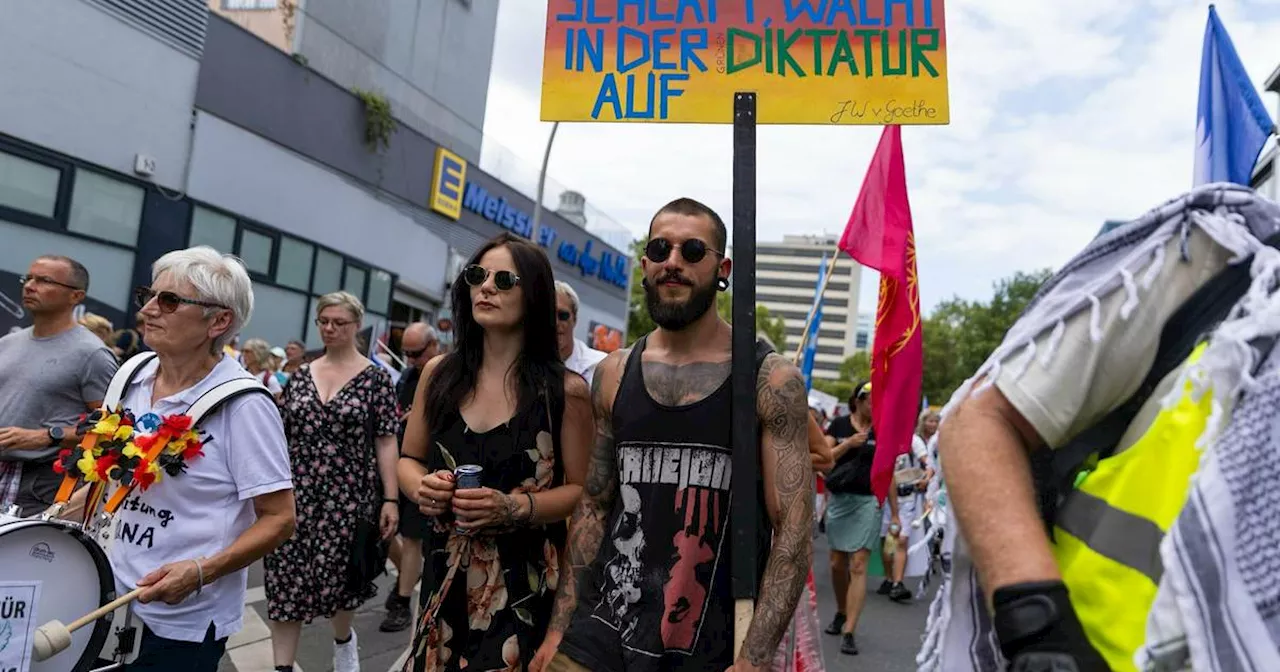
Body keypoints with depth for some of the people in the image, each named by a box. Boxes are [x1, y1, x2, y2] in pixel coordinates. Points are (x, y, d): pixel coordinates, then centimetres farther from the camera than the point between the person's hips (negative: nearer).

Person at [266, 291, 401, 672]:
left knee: (338, 577, 9)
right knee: (286, 580, 2)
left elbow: (386, 442, -6)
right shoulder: (301, 375, 8)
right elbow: (282, 435, 11)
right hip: (296, 494, 3)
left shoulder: (375, 377, -4)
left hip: (348, 496, -3)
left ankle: (343, 641, 39)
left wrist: (391, 499, -11)